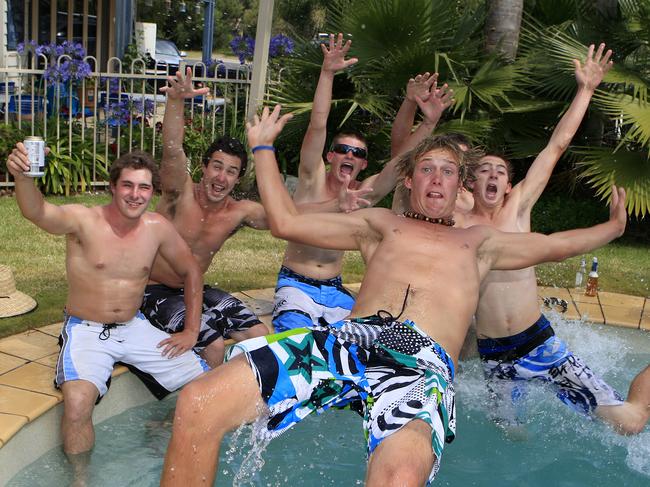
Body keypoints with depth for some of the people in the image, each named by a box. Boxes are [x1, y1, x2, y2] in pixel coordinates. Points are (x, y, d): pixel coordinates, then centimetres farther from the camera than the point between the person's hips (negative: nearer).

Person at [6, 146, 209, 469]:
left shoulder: (158, 228, -4)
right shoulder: (83, 221, -16)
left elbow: (191, 273, 8)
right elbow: (37, 212, -38)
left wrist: (191, 330, 3)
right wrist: (22, 175, -59)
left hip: (134, 328, 4)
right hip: (85, 331, -4)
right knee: (77, 401, -32)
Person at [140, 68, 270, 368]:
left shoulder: (240, 212, -4)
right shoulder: (181, 192, -18)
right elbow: (172, 151, -37)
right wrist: (176, 100, -54)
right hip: (155, 291, -6)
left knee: (260, 336, -3)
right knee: (213, 344, -24)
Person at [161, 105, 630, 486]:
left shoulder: (478, 241, 33)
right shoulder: (381, 223, 31)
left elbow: (554, 244, 39)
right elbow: (286, 221, 27)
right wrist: (263, 146, 34)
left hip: (425, 359, -1)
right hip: (349, 337, 2)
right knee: (198, 404, -25)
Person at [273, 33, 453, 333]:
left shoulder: (364, 192, 0)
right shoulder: (314, 179, -8)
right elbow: (317, 125, -19)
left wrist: (429, 123, -23)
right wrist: (327, 73, -29)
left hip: (334, 289, 4)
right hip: (296, 284, -4)